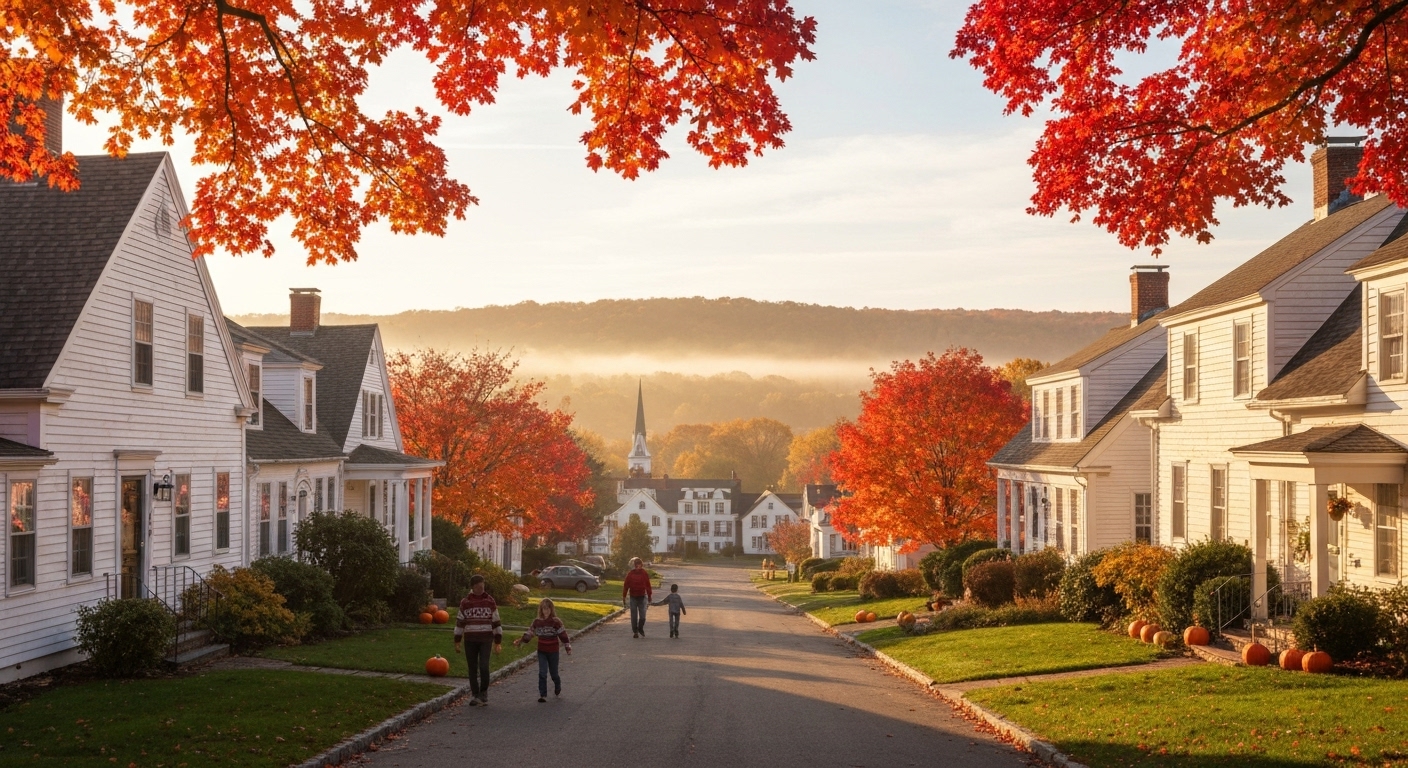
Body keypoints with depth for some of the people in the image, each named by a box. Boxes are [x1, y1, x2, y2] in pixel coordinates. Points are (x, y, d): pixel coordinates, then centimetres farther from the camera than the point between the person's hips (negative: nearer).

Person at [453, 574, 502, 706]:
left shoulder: (490, 601, 3)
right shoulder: (465, 603, 5)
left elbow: (496, 622, 6)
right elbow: (460, 622, 11)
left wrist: (498, 642, 4)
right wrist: (457, 642, 8)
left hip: (485, 640, -2)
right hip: (470, 640, 2)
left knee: (484, 667, -13)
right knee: (472, 669, 5)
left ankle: (484, 693, 5)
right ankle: (474, 695, 16)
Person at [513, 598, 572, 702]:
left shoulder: (556, 622, -11)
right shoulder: (537, 622, -1)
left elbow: (563, 635, -9)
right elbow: (530, 633, 9)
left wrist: (568, 648, -12)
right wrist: (520, 641, 8)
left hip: (553, 652, -2)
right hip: (542, 652, 2)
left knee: (554, 673, 11)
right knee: (542, 673, -8)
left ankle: (558, 689, 39)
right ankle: (542, 695, -4)